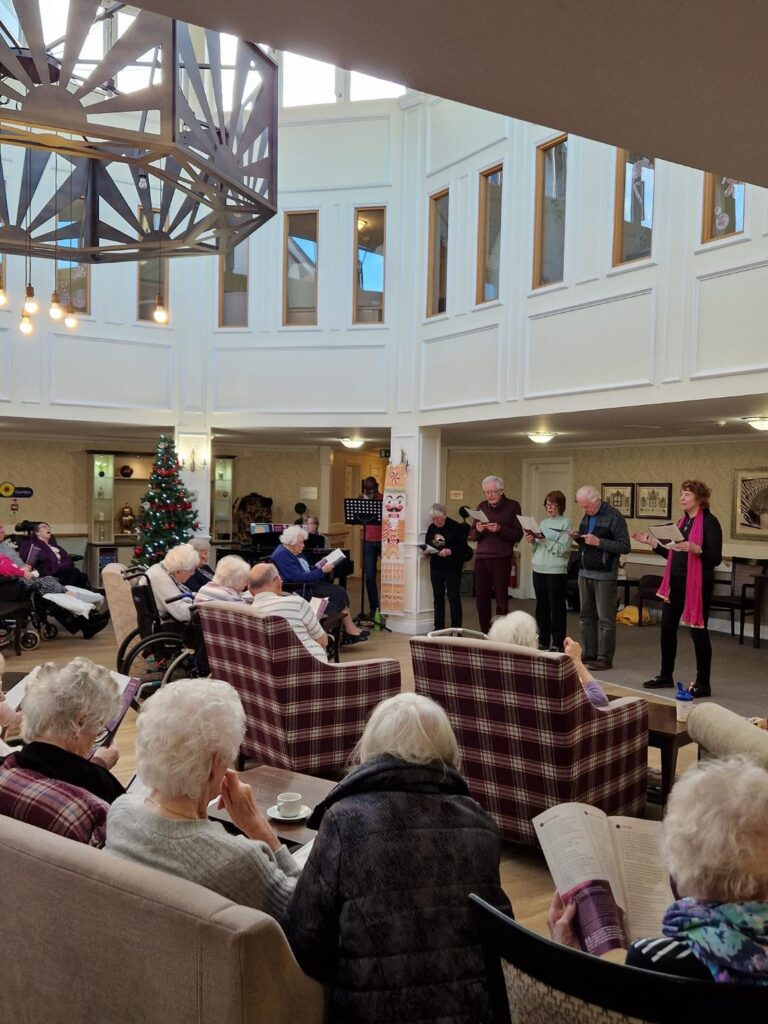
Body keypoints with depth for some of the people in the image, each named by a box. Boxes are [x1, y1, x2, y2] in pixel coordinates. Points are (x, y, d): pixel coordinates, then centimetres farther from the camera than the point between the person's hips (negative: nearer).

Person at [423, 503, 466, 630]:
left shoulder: (455, 527, -9)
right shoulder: (431, 528, 9)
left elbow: (463, 547, -13)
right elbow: (427, 545, 16)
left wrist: (450, 551, -27)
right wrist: (427, 552, -5)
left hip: (452, 567, -5)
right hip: (436, 567, 6)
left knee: (454, 598, -3)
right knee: (438, 598, 10)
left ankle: (456, 628, 2)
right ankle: (439, 627, 17)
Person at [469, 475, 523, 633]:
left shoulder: (512, 506, 1)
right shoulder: (481, 506, 13)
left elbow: (518, 534, -6)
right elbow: (472, 536, 12)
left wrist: (500, 529, -20)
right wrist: (478, 530, -9)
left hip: (502, 558, -4)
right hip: (481, 557, 4)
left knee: (501, 597, -2)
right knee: (481, 596, 3)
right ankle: (485, 633, 13)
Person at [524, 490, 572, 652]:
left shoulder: (565, 523, -4)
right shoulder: (543, 523, 14)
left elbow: (563, 550, -13)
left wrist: (545, 541, -21)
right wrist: (532, 541, -2)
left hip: (556, 571, -6)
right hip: (538, 569, 6)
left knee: (556, 608, -1)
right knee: (541, 607, 11)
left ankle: (558, 643, 5)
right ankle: (543, 641, 20)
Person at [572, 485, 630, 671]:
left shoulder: (614, 516, -11)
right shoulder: (587, 516, 12)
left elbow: (624, 546, -16)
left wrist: (598, 542, -23)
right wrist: (577, 538, 1)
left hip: (604, 575, -8)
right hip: (584, 572, 8)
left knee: (605, 618, -3)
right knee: (586, 616, 10)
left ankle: (605, 658, 2)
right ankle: (589, 654, 18)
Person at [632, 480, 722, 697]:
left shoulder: (709, 522, -11)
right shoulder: (682, 521, 13)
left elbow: (716, 558, -16)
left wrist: (695, 548, -30)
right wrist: (651, 542, 11)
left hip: (697, 583, -8)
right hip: (675, 582, 8)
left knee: (698, 631, -2)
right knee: (667, 628, 11)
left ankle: (703, 684, 8)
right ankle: (666, 675, 25)